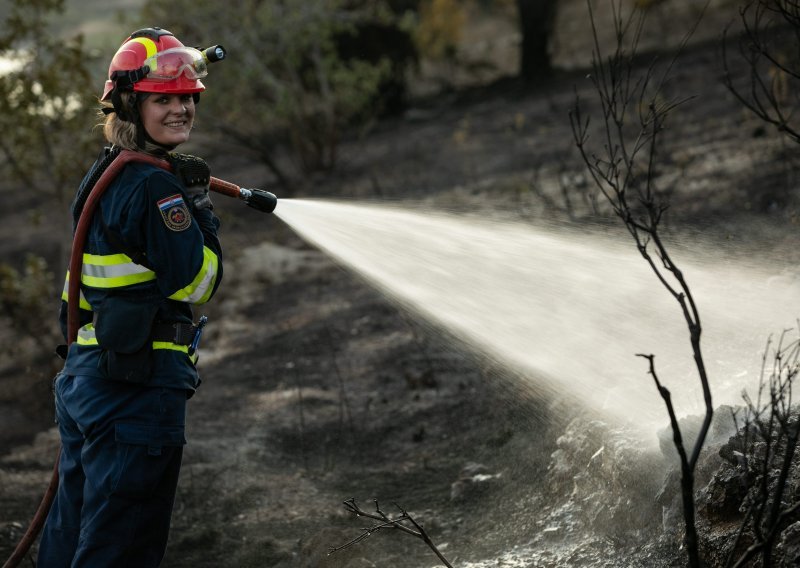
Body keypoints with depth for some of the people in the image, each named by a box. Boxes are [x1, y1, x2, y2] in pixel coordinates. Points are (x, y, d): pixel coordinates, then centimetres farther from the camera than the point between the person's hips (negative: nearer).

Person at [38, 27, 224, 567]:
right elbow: (197, 283, -16)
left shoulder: (100, 176, 13)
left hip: (83, 376, 10)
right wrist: (200, 205, -6)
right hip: (139, 386, -10)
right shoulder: (157, 186, -17)